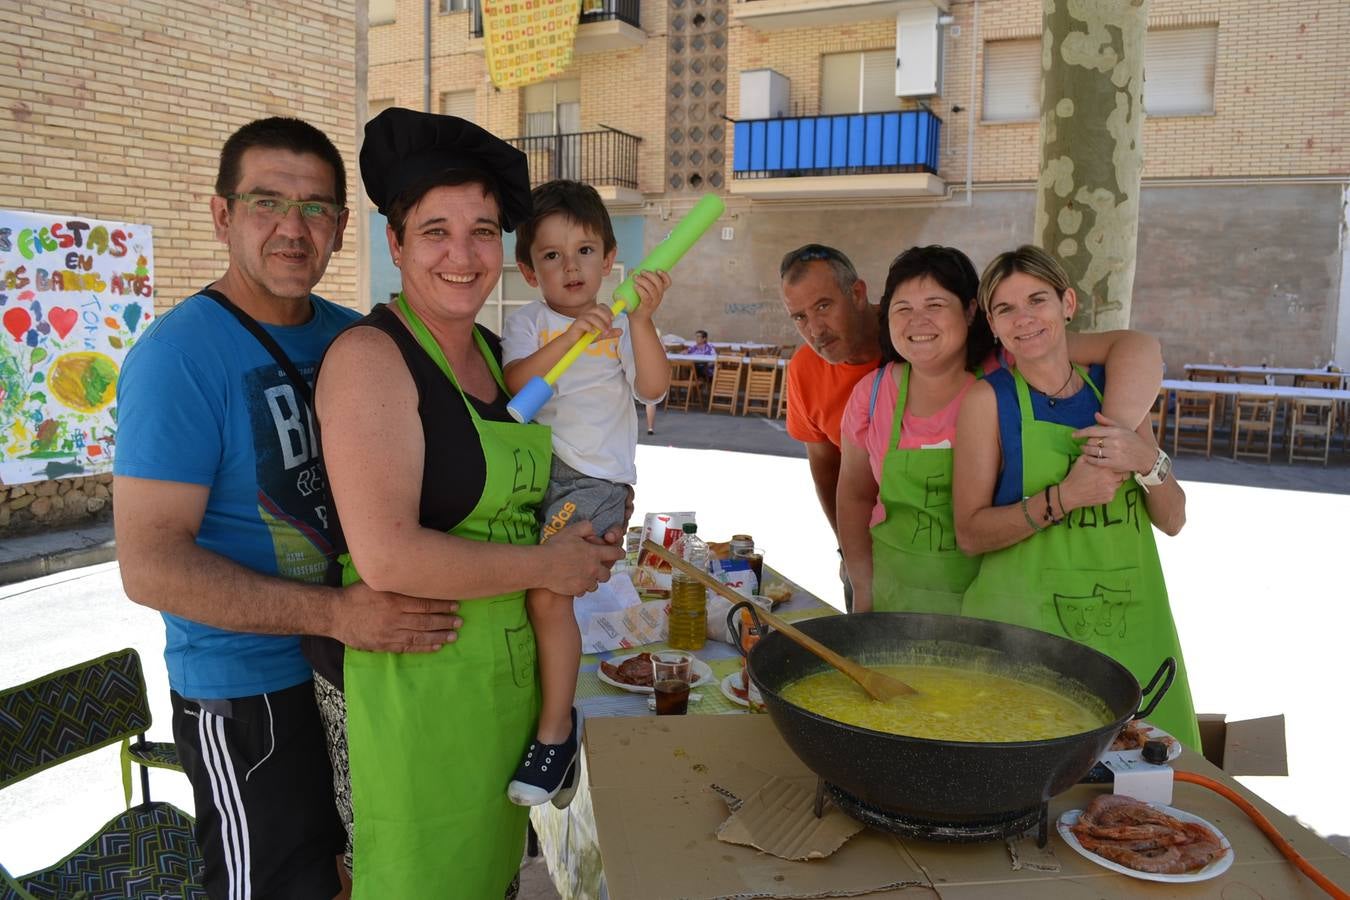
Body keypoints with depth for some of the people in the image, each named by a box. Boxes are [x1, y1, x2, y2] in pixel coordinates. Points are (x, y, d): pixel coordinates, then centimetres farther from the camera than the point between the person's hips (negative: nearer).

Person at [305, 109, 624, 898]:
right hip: (403, 679, -7)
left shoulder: (495, 352, 7)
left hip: (503, 673, 8)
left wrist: (586, 540, 4)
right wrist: (545, 565, -16)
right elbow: (385, 556, -26)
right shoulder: (371, 355, -17)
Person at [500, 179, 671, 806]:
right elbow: (514, 384, -10)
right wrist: (569, 337, -23)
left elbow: (653, 387, -9)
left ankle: (556, 730, -3)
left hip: (596, 477, -4)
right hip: (533, 469, 4)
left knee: (547, 591, -17)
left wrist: (641, 320, -21)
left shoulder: (623, 325, 7)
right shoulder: (527, 323, 9)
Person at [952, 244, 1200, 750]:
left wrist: (1147, 461, -11)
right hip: (1026, 622, -4)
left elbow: (1172, 521, 9)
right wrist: (1064, 496, -20)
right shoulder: (989, 399, -5)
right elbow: (970, 533, -9)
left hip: (1131, 624, 4)